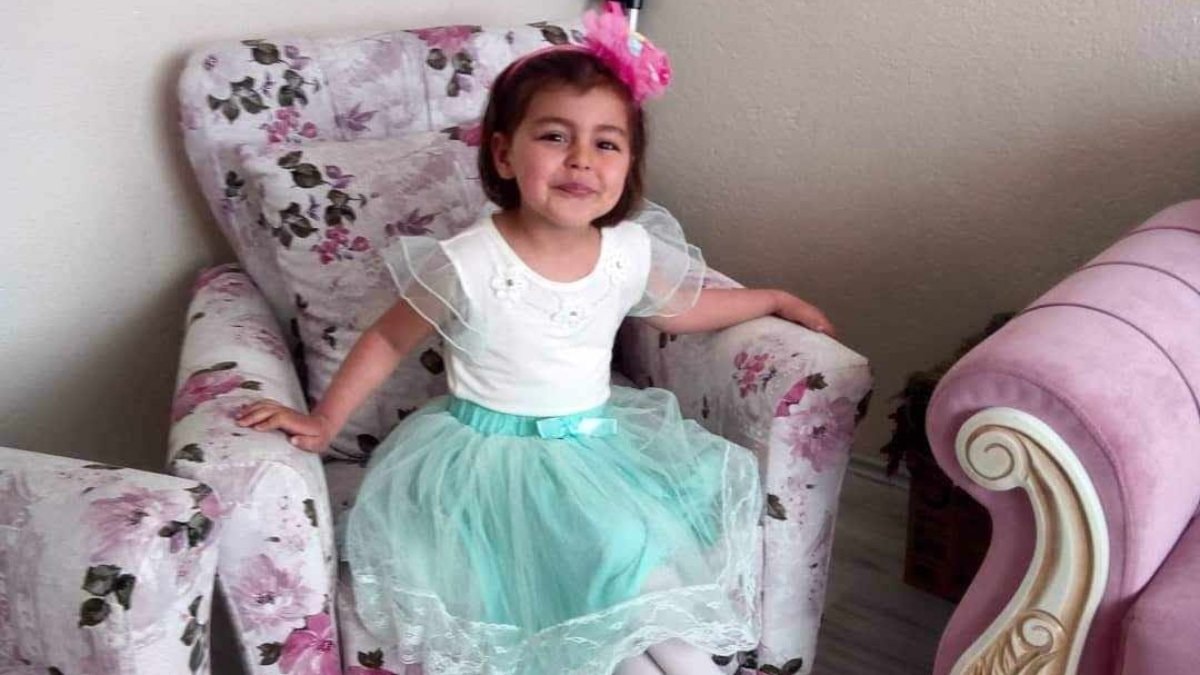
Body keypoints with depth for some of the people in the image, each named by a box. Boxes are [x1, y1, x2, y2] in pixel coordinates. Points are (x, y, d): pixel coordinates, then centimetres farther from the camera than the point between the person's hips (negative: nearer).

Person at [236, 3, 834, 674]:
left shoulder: (631, 254, -6)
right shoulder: (466, 265, -20)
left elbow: (682, 309, 16)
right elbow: (389, 340, -4)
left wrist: (777, 299, 22)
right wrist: (325, 421, -4)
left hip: (597, 445, 6)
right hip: (495, 458, -5)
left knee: (700, 506, -9)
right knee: (614, 545, -24)